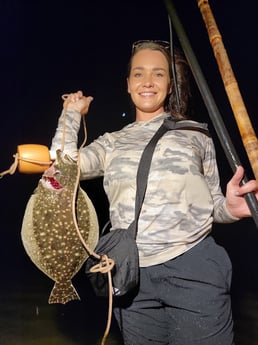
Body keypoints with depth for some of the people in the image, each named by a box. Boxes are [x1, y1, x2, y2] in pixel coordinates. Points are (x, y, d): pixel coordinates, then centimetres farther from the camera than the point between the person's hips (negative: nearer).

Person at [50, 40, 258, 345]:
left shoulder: (195, 135, 8)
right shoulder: (111, 142, 13)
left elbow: (212, 203, 11)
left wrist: (230, 207, -13)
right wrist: (72, 112, 12)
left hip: (194, 267, -1)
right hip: (131, 275, 2)